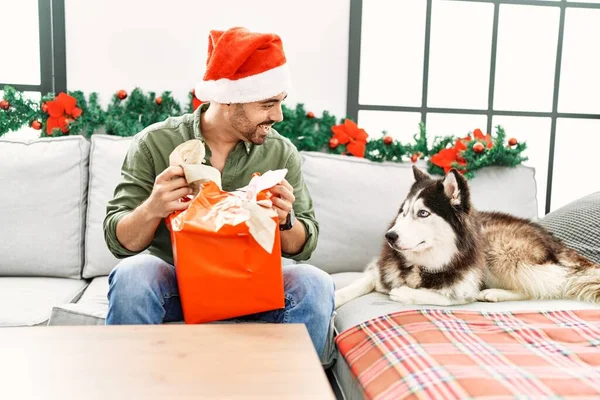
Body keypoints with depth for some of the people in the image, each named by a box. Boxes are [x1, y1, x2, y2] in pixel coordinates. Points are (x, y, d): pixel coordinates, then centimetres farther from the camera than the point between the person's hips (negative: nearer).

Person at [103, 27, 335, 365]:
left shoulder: (282, 152, -3)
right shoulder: (155, 143, -9)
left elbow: (303, 246, 1)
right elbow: (118, 240, -7)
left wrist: (286, 220, -23)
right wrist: (151, 209, -29)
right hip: (174, 283, -1)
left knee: (314, 284, -25)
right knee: (134, 273, -31)